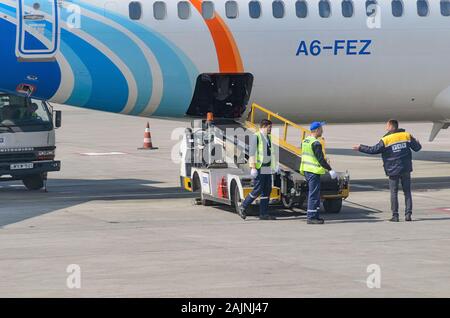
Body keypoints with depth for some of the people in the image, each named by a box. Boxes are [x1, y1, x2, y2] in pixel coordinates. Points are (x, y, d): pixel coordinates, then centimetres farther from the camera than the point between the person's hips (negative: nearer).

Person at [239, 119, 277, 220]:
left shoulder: (269, 137, 16)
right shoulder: (256, 137, -9)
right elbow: (252, 153, -13)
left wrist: (274, 166, 16)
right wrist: (253, 167, -19)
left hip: (267, 168, 8)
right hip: (259, 168, -8)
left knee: (267, 190, 4)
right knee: (258, 190, -8)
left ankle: (264, 214, 6)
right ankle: (243, 207, 6)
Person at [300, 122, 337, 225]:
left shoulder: (305, 141, 13)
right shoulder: (315, 143, -17)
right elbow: (320, 158, -20)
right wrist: (330, 170, -14)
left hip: (306, 170, 10)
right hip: (313, 171, -10)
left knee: (313, 193, 16)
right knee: (314, 194, -6)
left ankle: (315, 215, 21)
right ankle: (311, 217, -7)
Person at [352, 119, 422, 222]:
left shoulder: (386, 140, -9)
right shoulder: (407, 136, 2)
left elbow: (373, 150, -5)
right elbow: (417, 147, 9)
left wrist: (360, 148, 7)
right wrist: (417, 142, 33)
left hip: (393, 170, -3)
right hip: (406, 169, 3)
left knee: (394, 193, 3)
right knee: (407, 192, 7)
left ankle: (395, 215, 1)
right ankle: (408, 214, 1)